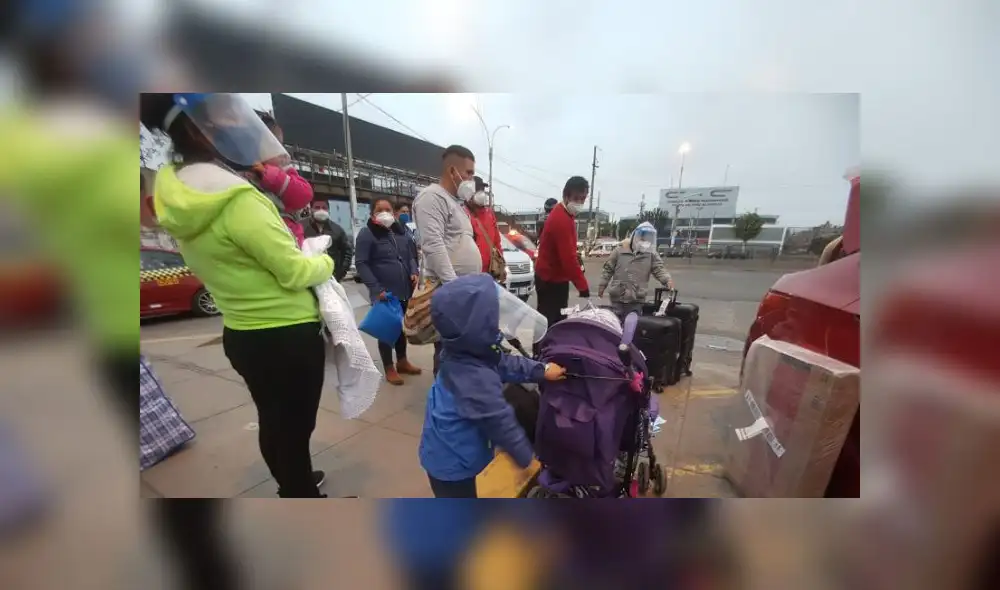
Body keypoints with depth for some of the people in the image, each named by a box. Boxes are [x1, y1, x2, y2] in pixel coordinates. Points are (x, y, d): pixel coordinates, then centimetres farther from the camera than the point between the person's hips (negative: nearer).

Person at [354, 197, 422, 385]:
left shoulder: (401, 231, 10)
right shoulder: (367, 233, -7)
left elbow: (411, 255, 18)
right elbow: (361, 263, -11)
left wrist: (414, 273, -1)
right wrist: (376, 288, -18)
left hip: (405, 290, 5)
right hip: (384, 293, -5)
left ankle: (402, 361, 34)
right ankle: (389, 368, 23)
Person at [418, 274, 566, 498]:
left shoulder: (463, 352, -11)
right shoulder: (478, 380, -40)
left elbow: (505, 364, 3)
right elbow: (501, 423, -26)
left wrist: (542, 370, 0)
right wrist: (527, 457, -8)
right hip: (451, 462, -8)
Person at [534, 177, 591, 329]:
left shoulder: (565, 213, 9)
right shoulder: (561, 220, -24)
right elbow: (568, 258, -28)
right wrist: (583, 286, -24)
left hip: (556, 276, 10)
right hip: (551, 279, -10)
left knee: (558, 318, 18)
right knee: (548, 322, -4)